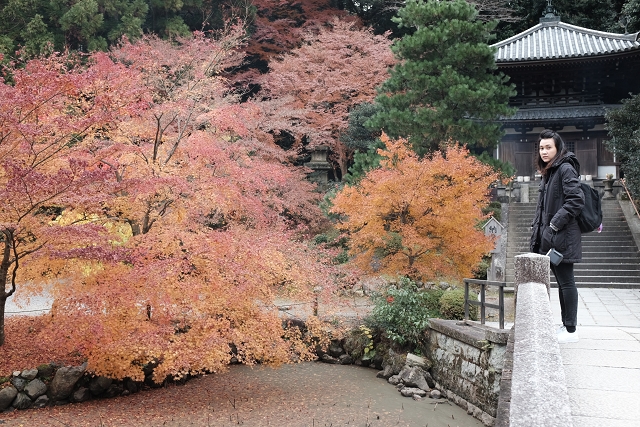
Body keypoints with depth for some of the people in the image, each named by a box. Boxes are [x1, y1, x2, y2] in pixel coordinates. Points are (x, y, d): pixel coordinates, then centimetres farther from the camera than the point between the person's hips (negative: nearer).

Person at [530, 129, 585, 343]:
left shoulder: (566, 169, -10)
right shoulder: (548, 172, 17)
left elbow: (576, 200, -19)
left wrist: (556, 223, -19)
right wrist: (537, 226, 13)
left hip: (562, 237, -9)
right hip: (549, 237, 9)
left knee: (566, 282, -4)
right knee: (562, 281, 13)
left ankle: (571, 330, 3)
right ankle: (566, 325, 21)